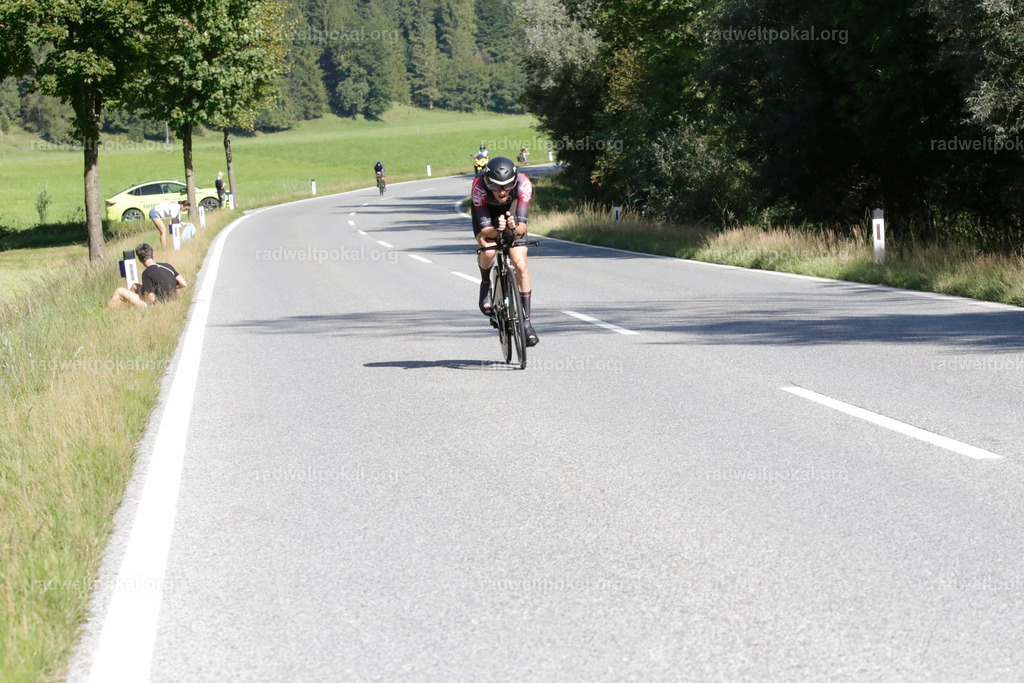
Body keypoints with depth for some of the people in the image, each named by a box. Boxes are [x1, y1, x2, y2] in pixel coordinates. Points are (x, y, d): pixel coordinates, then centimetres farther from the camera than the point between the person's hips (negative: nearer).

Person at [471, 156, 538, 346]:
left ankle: (526, 320, -3)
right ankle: (485, 284, 2)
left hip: (511, 211, 1)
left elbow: (522, 225, -36)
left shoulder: (523, 184, -36)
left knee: (521, 265, -14)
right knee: (488, 251, -31)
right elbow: (484, 229, -35)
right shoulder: (479, 187, -37)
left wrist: (514, 228, -58)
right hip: (486, 211, -1)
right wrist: (497, 230, -56)